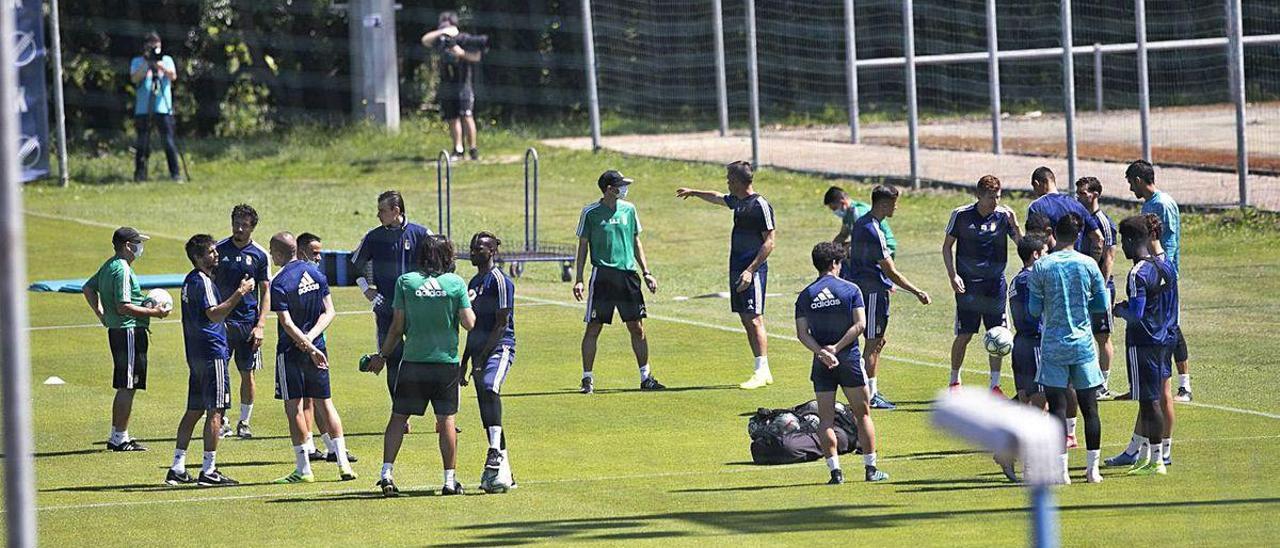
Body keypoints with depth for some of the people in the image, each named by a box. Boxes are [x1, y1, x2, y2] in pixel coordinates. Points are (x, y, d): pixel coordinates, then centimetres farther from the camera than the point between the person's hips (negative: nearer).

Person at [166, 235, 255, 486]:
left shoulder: (191, 280, 17)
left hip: (196, 354, 10)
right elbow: (214, 314, -25)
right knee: (215, 411, -7)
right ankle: (209, 470, -7)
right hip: (212, 352, -10)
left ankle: (177, 469, 12)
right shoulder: (202, 281, -14)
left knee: (194, 411, 12)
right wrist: (239, 293, -25)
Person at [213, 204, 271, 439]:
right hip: (221, 321, 0)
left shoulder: (260, 255, 2)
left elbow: (265, 292, 2)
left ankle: (244, 423, 15)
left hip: (248, 321, 0)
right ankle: (221, 422, 4)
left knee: (248, 374, 4)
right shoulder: (219, 249, 4)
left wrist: (260, 326, -7)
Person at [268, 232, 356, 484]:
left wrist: (309, 348, -17)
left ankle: (303, 469, 1)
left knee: (293, 407, 1)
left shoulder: (280, 283, -14)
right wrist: (311, 338, -7)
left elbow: (287, 324, -19)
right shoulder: (316, 274, 6)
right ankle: (343, 463, 6)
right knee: (325, 404, 11)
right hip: (317, 349, 6)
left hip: (292, 351, -6)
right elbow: (330, 312, 4)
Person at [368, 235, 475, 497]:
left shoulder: (405, 282, -1)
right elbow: (469, 323, -5)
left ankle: (386, 473, -4)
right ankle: (450, 480, 5)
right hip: (447, 360, 0)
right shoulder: (455, 283, -2)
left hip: (414, 360, 0)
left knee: (398, 417, 6)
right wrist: (467, 302, 15)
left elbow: (397, 327, 1)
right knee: (446, 420, 6)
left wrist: (382, 356, 12)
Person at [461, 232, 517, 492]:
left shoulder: (500, 281, -8)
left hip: (498, 348, -9)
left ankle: (496, 453, -44)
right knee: (487, 411, 7)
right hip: (479, 352, 9)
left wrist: (481, 359, -18)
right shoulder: (474, 283, 19)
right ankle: (502, 472, 12)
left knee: (489, 389, -34)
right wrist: (464, 362, 22)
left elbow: (501, 325, -13)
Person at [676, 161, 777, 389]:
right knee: (746, 319, 6)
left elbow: (769, 242, -15)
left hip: (753, 269, -9)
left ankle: (762, 372, -14)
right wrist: (693, 192, 52)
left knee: (754, 319, -12)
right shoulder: (737, 201, 14)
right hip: (737, 267, 9)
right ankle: (763, 372, 7)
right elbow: (717, 198, 37)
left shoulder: (760, 205, -13)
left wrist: (750, 270, -21)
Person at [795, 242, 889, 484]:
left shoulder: (805, 296, 4)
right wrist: (836, 348, -12)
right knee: (862, 414, 9)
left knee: (825, 419, 6)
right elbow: (860, 324, -10)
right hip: (850, 359, -1)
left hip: (822, 364, 1)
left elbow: (802, 333, -5)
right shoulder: (850, 290, -2)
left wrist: (821, 352, -14)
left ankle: (835, 471, -2)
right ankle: (870, 469, 9)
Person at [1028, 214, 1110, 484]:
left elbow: (1034, 310, -5)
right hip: (1083, 345, 1)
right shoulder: (1088, 264, -2)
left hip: (1053, 347, -1)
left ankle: (1061, 469, -4)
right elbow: (1103, 304, 3)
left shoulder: (1041, 267, -6)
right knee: (1089, 407, 8)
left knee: (1057, 406, 1)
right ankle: (1092, 468, 10)